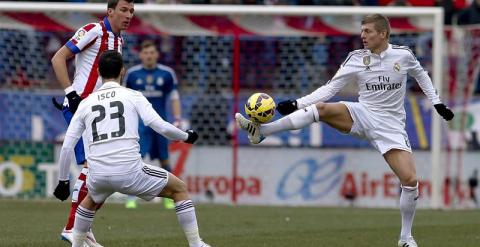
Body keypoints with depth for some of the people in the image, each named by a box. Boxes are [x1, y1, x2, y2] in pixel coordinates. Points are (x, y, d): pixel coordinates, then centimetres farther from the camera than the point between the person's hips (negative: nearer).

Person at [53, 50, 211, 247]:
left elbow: (67, 147, 13)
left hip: (98, 176, 3)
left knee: (91, 200, 39)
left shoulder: (86, 103, 15)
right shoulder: (133, 96, 6)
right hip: (130, 172, -3)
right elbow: (161, 126, -5)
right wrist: (186, 136, 14)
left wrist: (63, 181, 23)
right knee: (179, 190, 17)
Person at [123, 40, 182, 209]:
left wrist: (177, 120, -2)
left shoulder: (167, 73, 0)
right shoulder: (132, 73, 1)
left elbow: (174, 97, 6)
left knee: (164, 160, 8)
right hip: (140, 123, -1)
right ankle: (132, 197, -11)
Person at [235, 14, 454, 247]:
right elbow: (329, 89, -4)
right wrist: (296, 104, -13)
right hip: (362, 114, 1)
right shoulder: (357, 59, -4)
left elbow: (421, 74, 17)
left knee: (410, 180, -14)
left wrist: (437, 103, 15)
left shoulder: (403, 55, -5)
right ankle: (261, 131, -28)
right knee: (321, 108, -26)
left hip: (390, 126, -1)